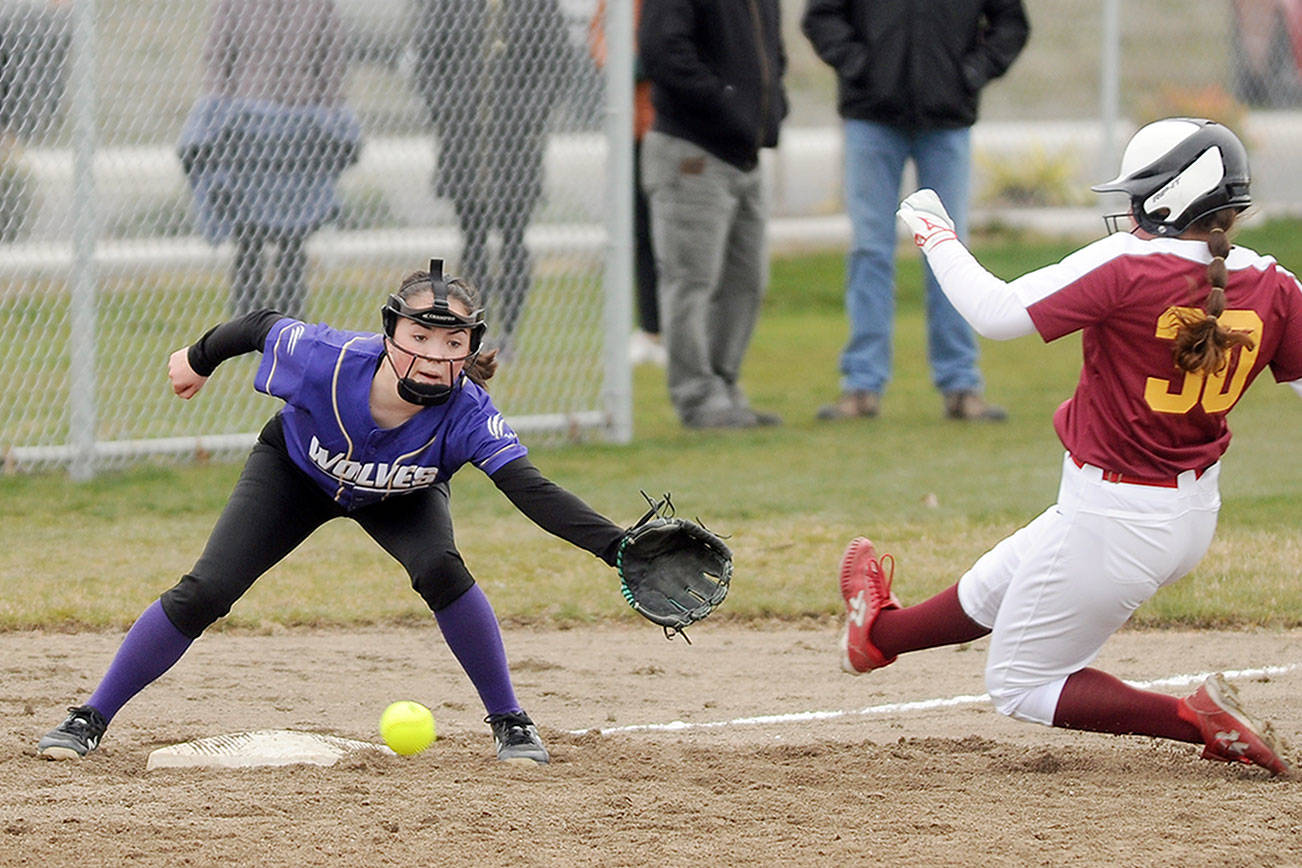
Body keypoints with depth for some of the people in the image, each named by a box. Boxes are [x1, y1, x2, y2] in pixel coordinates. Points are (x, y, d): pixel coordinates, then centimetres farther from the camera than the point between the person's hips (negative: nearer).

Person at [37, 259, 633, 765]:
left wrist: (616, 547, -66)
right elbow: (264, 326, -19)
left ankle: (509, 724, -10)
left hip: (401, 498, 0)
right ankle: (90, 719, 8)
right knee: (201, 596, -9)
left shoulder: (468, 416, -41)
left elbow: (531, 490, -50)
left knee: (440, 569, -29)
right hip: (295, 471, 0)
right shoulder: (326, 360, -40)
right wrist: (199, 359, 2)